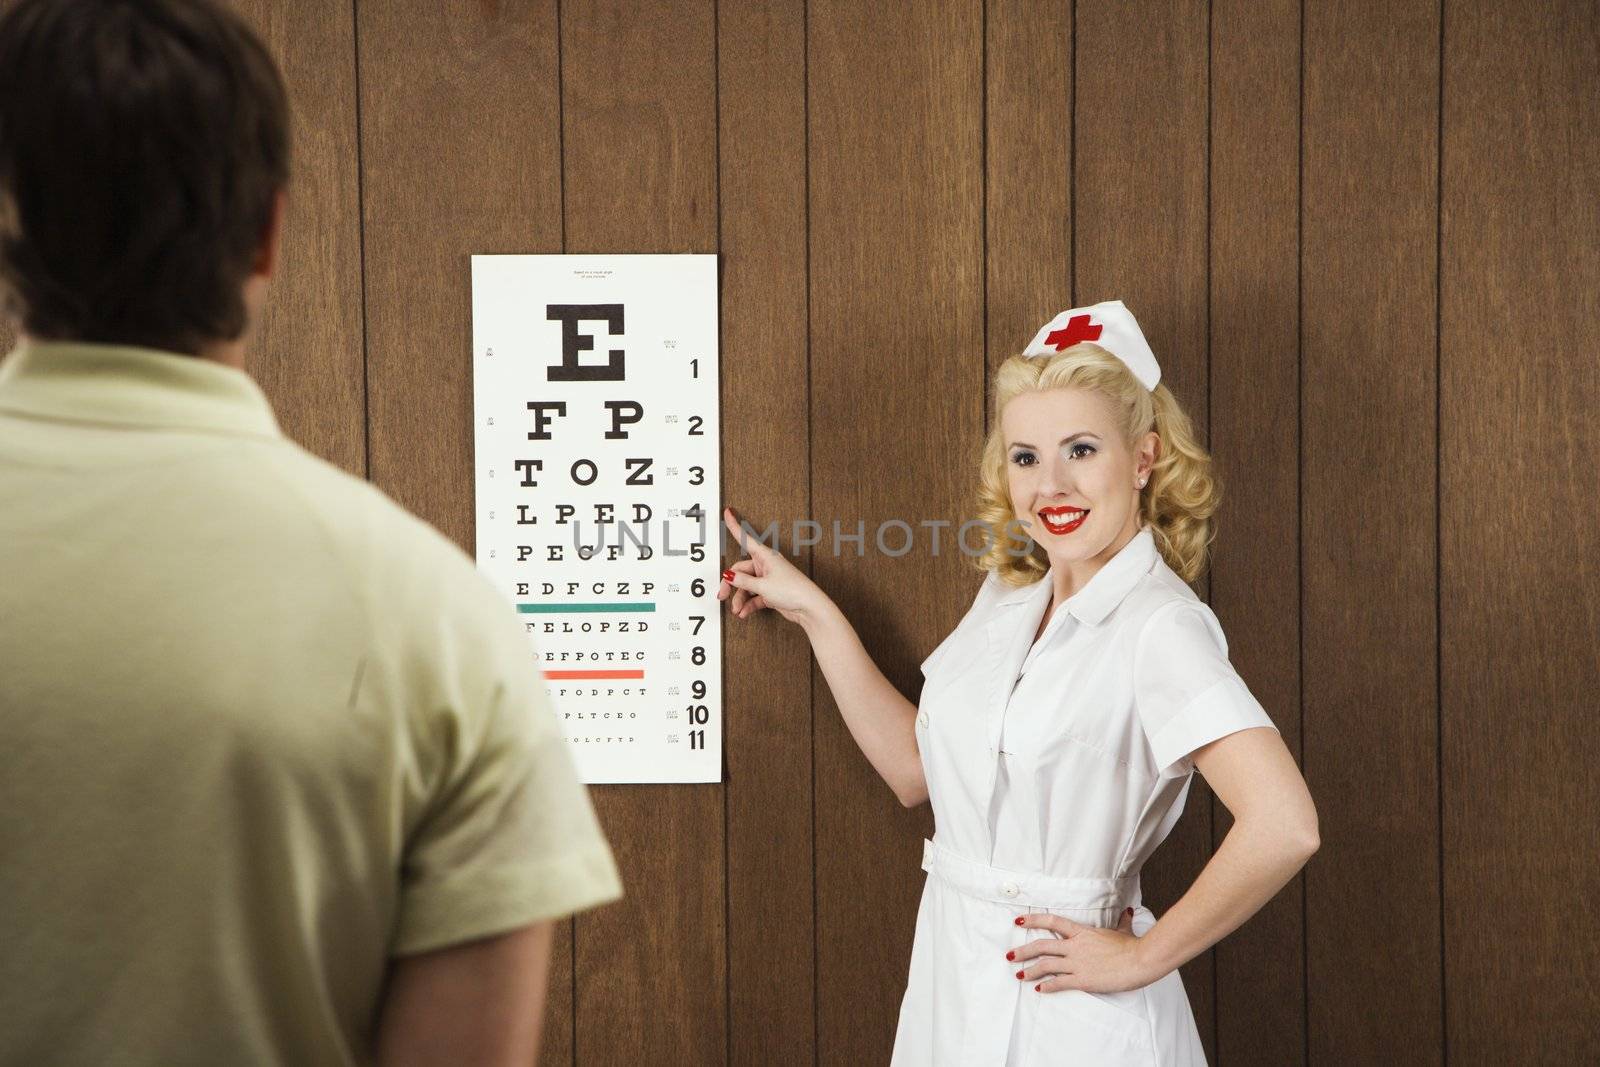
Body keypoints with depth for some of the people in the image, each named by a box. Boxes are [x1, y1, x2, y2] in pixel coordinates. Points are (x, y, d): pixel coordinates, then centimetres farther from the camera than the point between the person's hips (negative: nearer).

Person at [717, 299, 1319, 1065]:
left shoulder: (1158, 624, -19)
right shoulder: (1007, 595, 4)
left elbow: (1283, 826, -30)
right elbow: (915, 769, 10)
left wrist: (1143, 956, -19)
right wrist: (814, 614, 9)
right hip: (951, 981, 7)